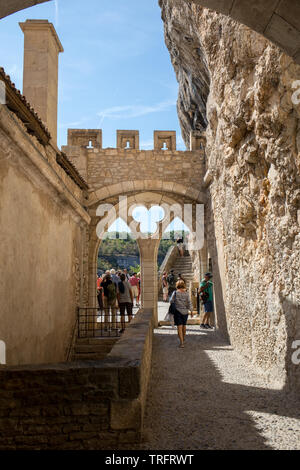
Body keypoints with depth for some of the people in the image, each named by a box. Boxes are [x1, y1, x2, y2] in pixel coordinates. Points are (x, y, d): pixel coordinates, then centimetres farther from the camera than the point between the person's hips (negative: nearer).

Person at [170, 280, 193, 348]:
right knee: (184, 325, 21)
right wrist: (191, 310, 7)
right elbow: (189, 303, -5)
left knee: (179, 327, -2)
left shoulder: (175, 293, -9)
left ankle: (181, 342, -11)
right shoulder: (186, 294, -5)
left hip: (177, 311, -3)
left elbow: (171, 301, -1)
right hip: (185, 311, 3)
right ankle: (183, 339, 41)